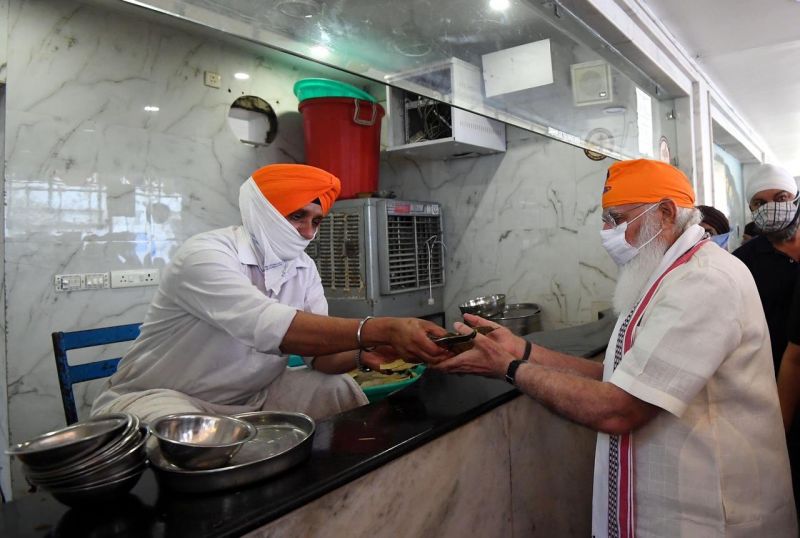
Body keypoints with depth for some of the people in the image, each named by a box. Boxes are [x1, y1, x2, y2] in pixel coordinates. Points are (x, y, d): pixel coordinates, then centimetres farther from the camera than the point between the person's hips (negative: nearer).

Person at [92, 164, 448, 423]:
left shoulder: (303, 269, -1)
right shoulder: (205, 255, -24)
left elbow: (319, 352, -6)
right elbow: (270, 327, -40)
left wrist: (362, 353, -30)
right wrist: (382, 329, -46)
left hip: (253, 397, 6)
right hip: (162, 398, -6)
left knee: (341, 390, -11)